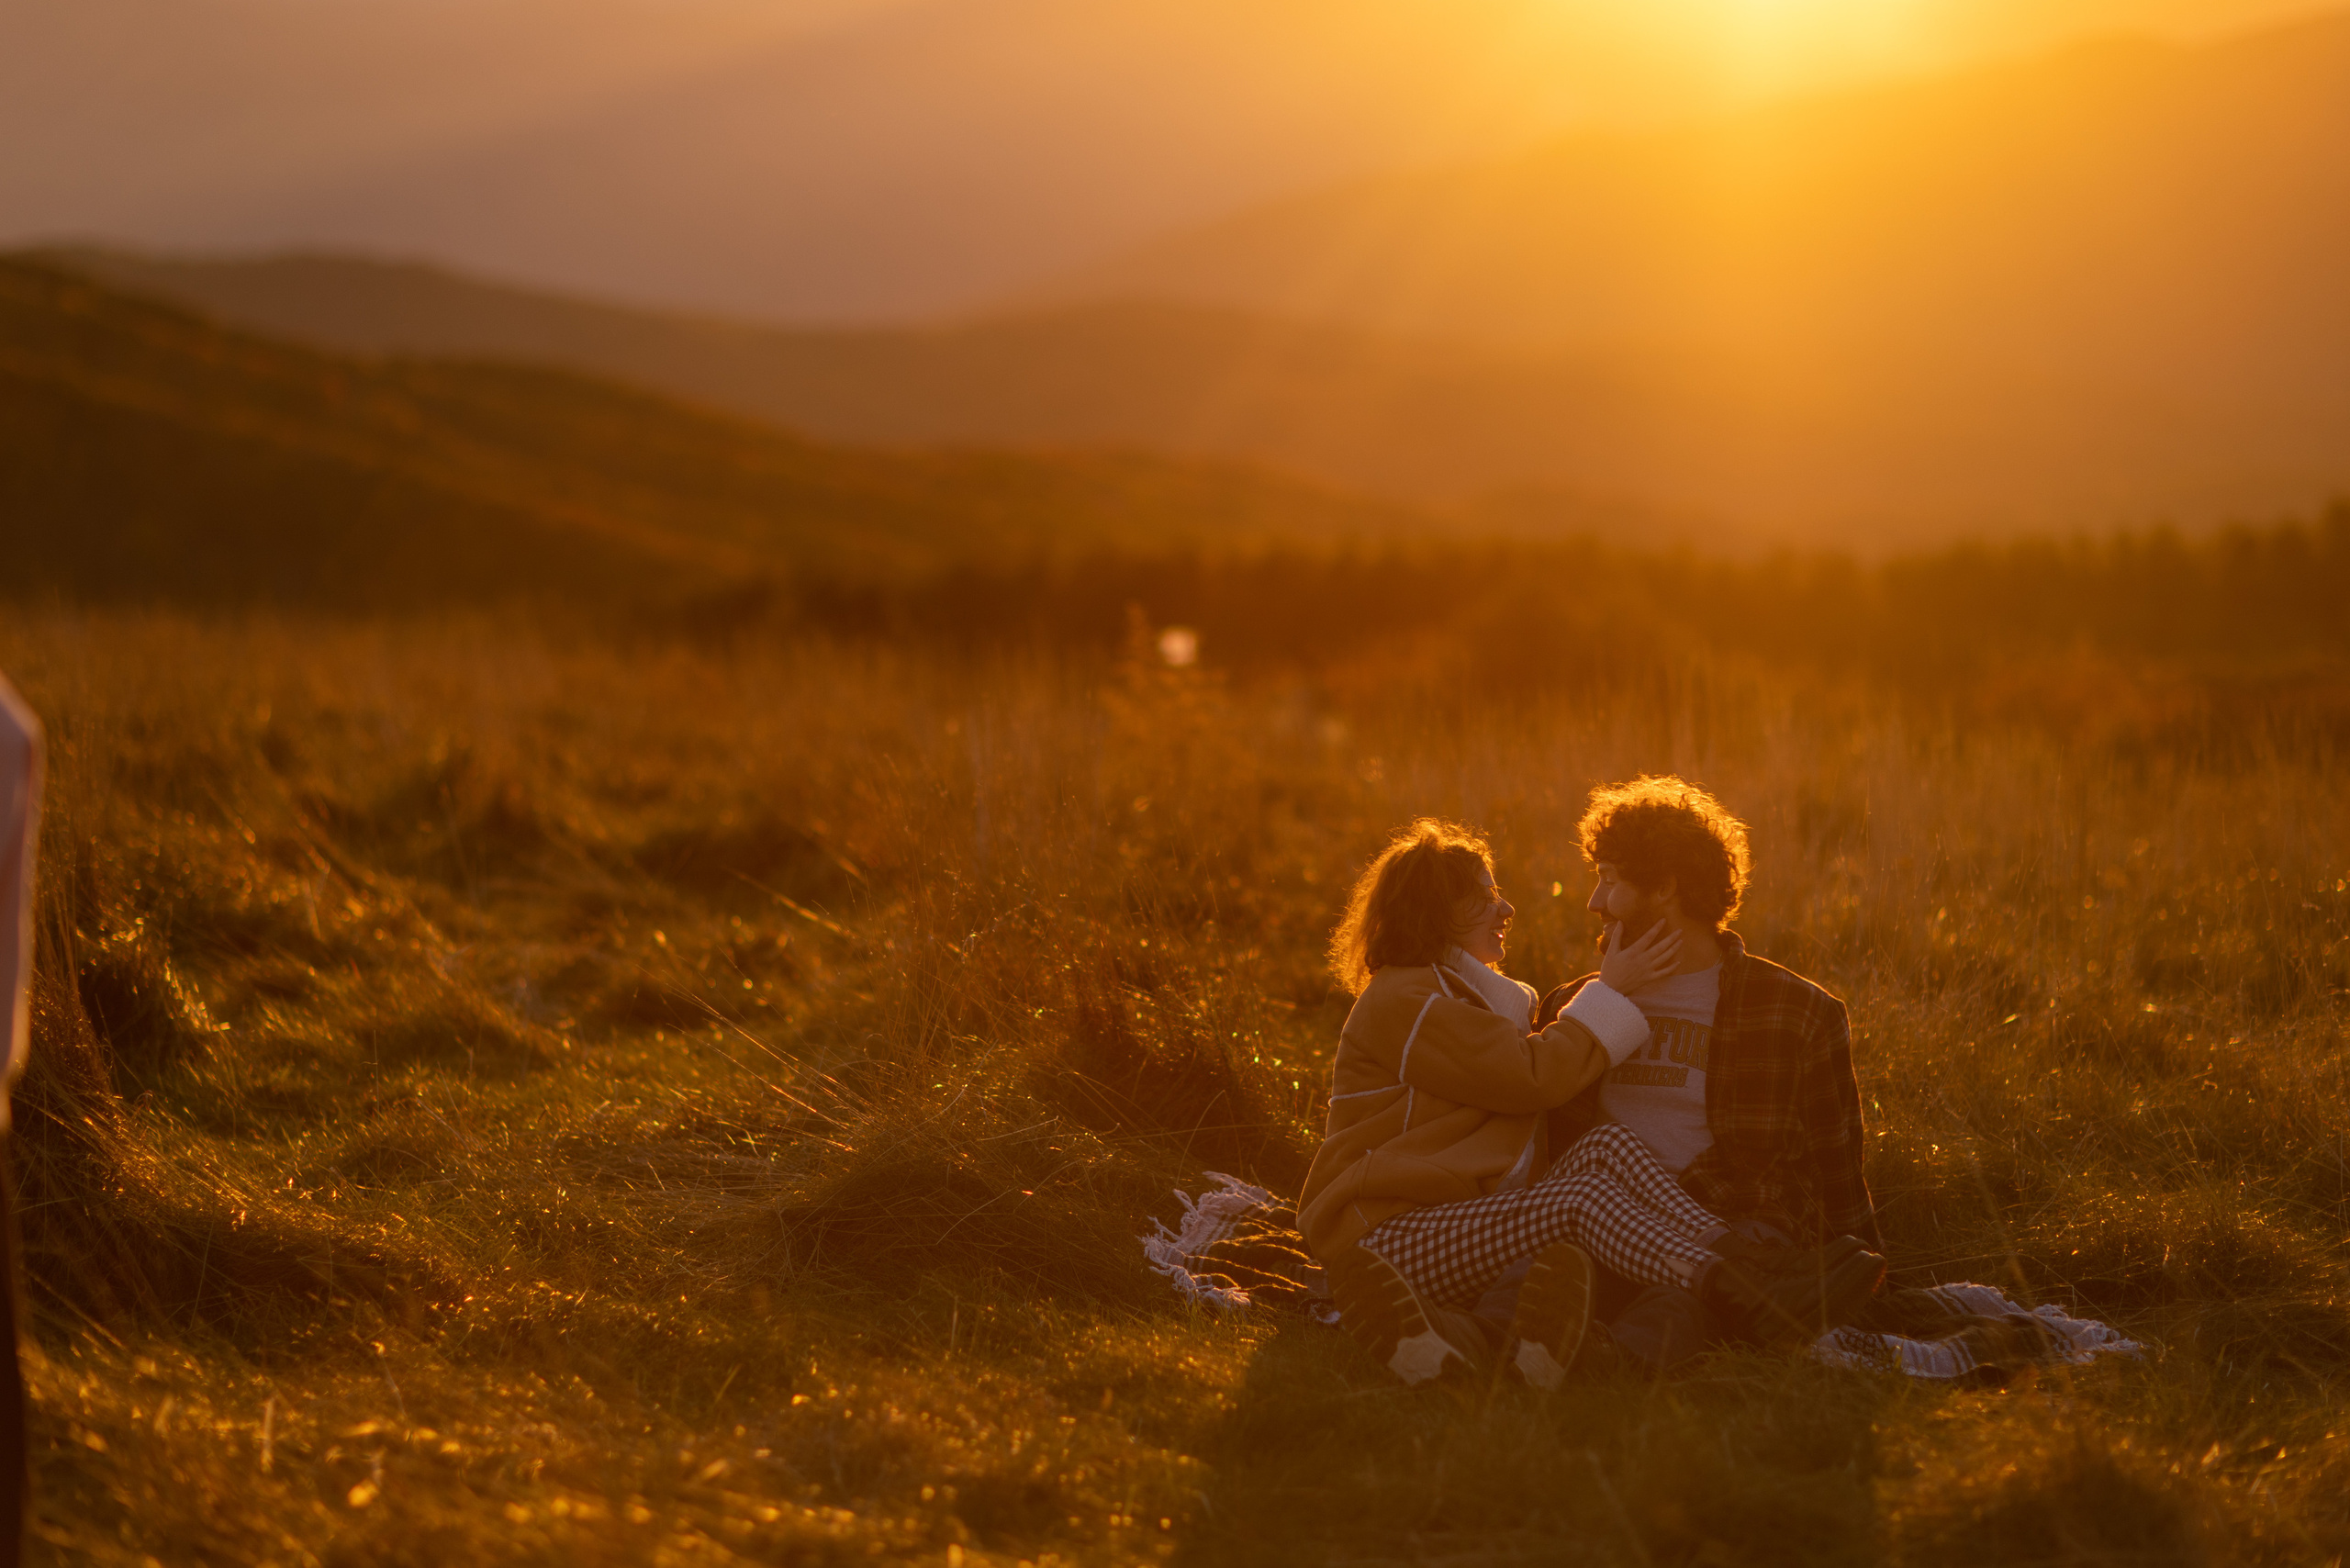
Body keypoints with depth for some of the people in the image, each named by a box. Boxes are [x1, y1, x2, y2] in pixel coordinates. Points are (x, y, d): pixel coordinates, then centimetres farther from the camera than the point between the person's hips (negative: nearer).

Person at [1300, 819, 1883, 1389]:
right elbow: (1539, 1077, -14)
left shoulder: (1465, 995, 26)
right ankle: (1741, 1300, -48)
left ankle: (1741, 1259, -37)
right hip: (1386, 1240, -8)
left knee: (1606, 1146, -16)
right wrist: (1613, 990, -4)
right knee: (1585, 1196, -29)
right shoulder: (1402, 1002, -9)